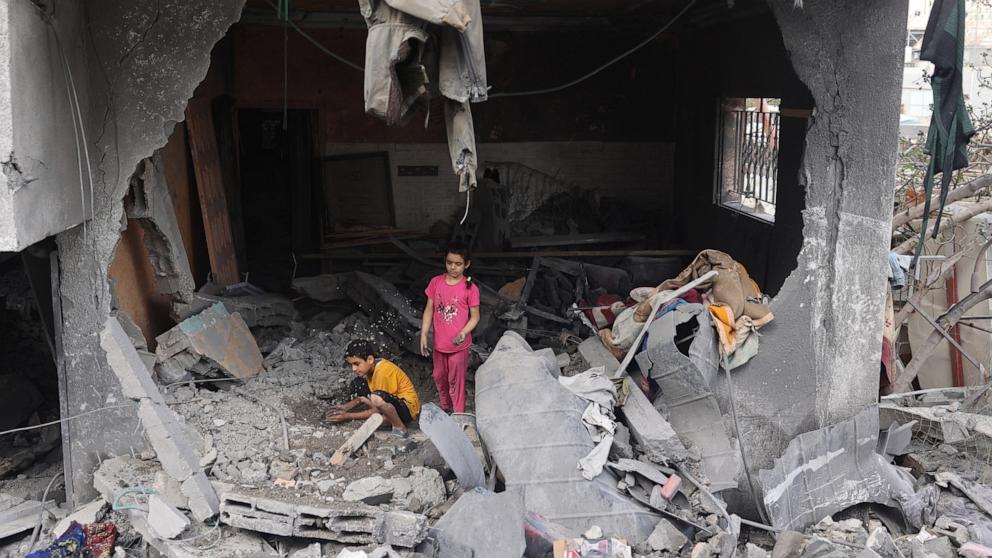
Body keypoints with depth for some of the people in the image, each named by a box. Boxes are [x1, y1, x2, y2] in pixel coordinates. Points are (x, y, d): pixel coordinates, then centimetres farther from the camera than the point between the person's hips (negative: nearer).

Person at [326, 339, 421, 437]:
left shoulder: (382, 372, -26)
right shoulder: (371, 366, -1)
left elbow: (377, 410, -22)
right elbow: (364, 395, 12)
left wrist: (348, 416, -17)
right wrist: (346, 407, -4)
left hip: (408, 408, -9)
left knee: (377, 398, -38)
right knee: (357, 385, 1)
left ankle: (400, 428, -14)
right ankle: (387, 418, 0)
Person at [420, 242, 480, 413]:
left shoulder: (470, 289, -14)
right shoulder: (436, 282, -4)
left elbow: (475, 316, -8)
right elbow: (429, 310, 1)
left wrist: (463, 333, -24)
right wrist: (423, 335, -4)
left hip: (458, 345, -4)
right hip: (439, 342, 4)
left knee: (456, 380, 7)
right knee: (439, 377, 20)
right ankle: (445, 408, 43)